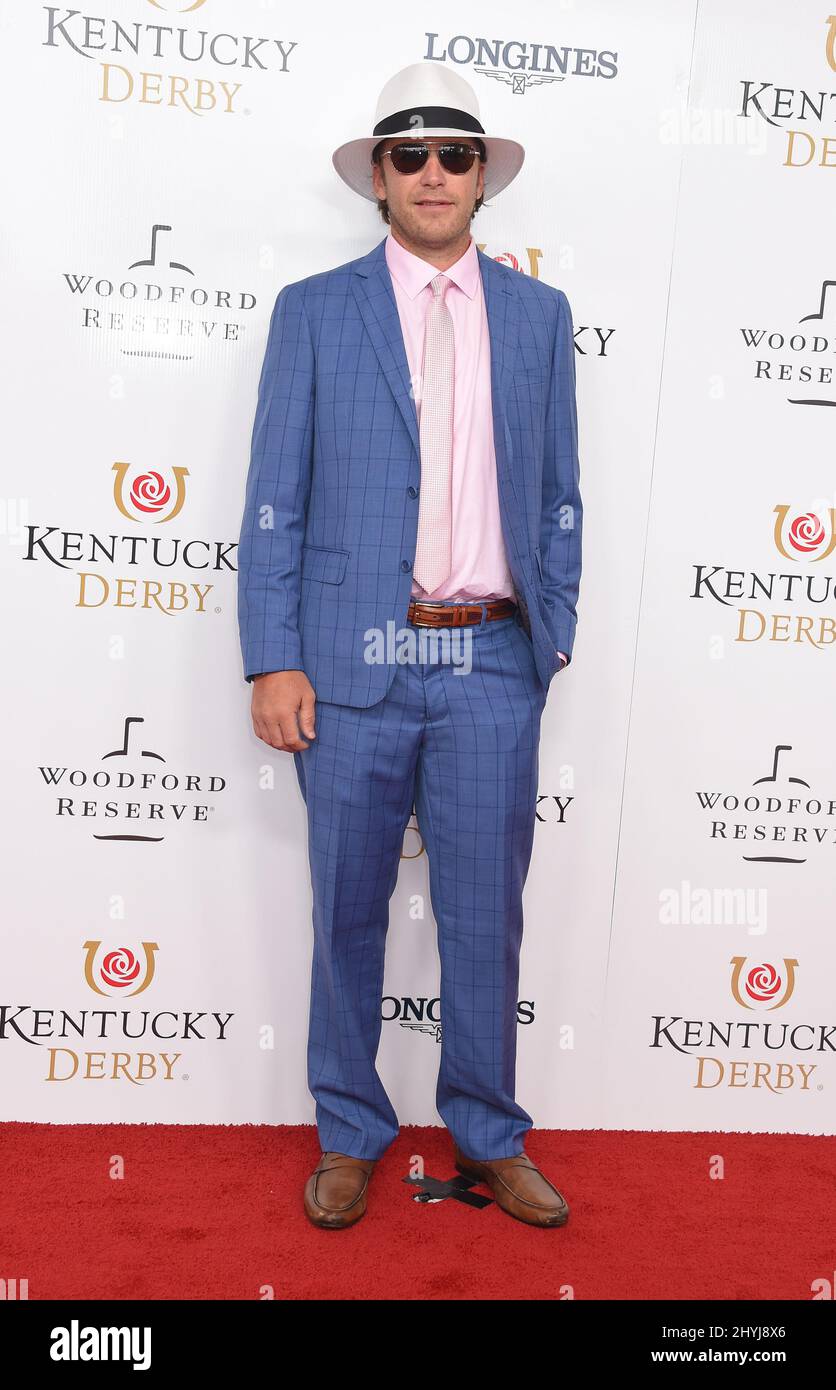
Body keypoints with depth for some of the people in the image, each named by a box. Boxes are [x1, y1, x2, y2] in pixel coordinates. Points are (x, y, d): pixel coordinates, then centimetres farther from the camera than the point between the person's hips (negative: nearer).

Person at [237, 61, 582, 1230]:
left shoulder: (539, 315, 11)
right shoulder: (313, 312, 5)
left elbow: (559, 496, 12)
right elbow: (274, 502, 1)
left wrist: (554, 636, 6)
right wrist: (274, 661, -6)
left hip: (493, 665, 2)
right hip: (353, 661, -1)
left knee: (485, 918, 10)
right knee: (349, 916, 10)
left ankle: (490, 1136, 30)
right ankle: (350, 1135, 30)